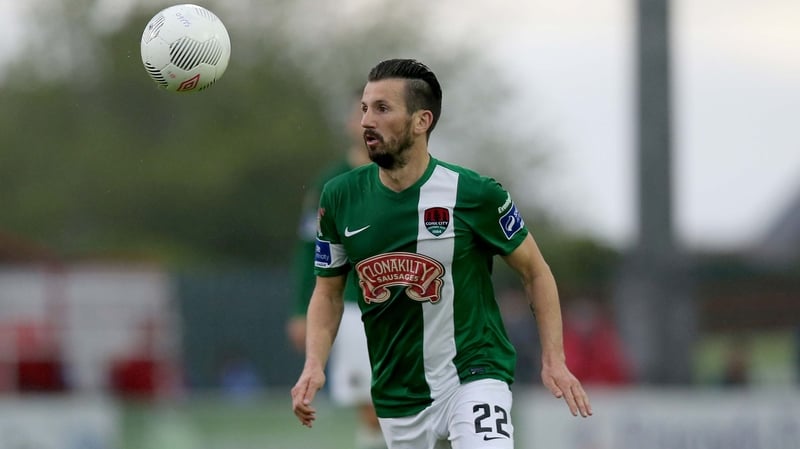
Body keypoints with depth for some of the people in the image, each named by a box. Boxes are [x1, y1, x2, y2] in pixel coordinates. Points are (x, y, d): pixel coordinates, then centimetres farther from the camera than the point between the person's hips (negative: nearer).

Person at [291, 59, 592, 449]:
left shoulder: (474, 194, -10)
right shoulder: (340, 197, 0)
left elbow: (535, 272, 2)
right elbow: (328, 291, 10)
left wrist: (554, 361, -6)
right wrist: (313, 366, -6)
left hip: (472, 374, -4)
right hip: (397, 395, 5)